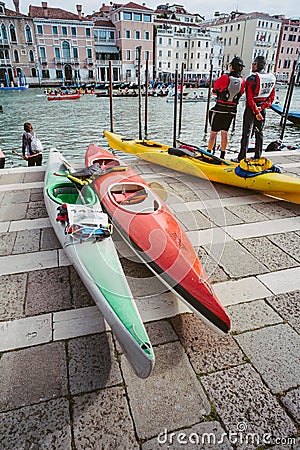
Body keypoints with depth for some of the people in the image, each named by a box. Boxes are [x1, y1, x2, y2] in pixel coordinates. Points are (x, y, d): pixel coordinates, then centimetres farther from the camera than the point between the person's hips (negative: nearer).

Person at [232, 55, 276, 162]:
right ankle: (257, 157, 20)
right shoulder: (272, 78, 6)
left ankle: (242, 157, -1)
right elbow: (272, 96, 5)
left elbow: (250, 98, -18)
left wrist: (256, 112, -16)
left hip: (251, 109, -6)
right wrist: (263, 107, -3)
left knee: (246, 133, -3)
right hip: (262, 109, 6)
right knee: (259, 133, 13)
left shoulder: (252, 79, -13)